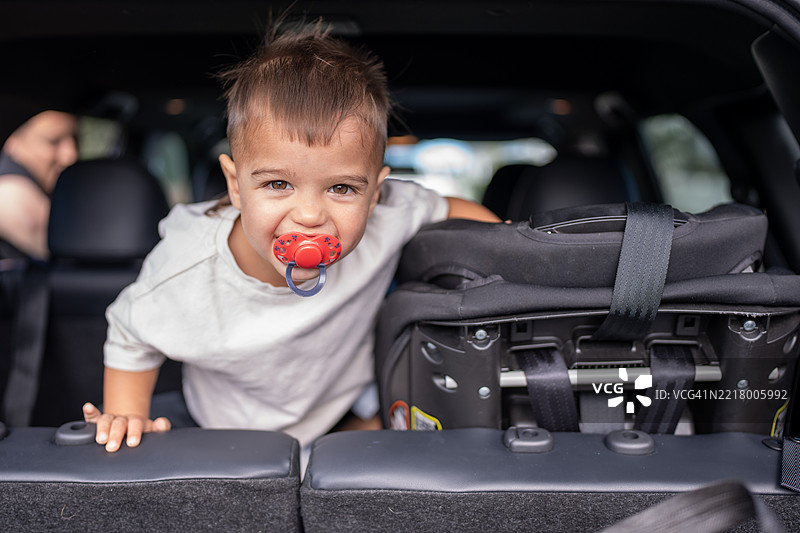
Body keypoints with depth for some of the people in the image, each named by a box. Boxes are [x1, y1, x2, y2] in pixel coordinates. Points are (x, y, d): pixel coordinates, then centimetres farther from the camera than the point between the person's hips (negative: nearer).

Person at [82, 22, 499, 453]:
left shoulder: (387, 218, -29)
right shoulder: (183, 279, -32)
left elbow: (446, 209, -4)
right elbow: (131, 341, -8)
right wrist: (126, 419, -18)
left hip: (350, 417, 3)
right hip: (233, 448, -2)